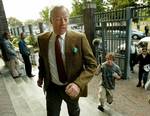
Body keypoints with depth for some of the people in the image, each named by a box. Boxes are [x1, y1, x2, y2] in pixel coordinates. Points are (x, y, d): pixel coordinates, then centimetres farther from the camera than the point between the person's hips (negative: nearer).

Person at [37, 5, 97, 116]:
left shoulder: (79, 38, -20)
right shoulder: (42, 39, -9)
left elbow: (92, 64, -19)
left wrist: (78, 84, -31)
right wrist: (41, 76, 15)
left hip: (71, 87, 0)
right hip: (52, 87, 1)